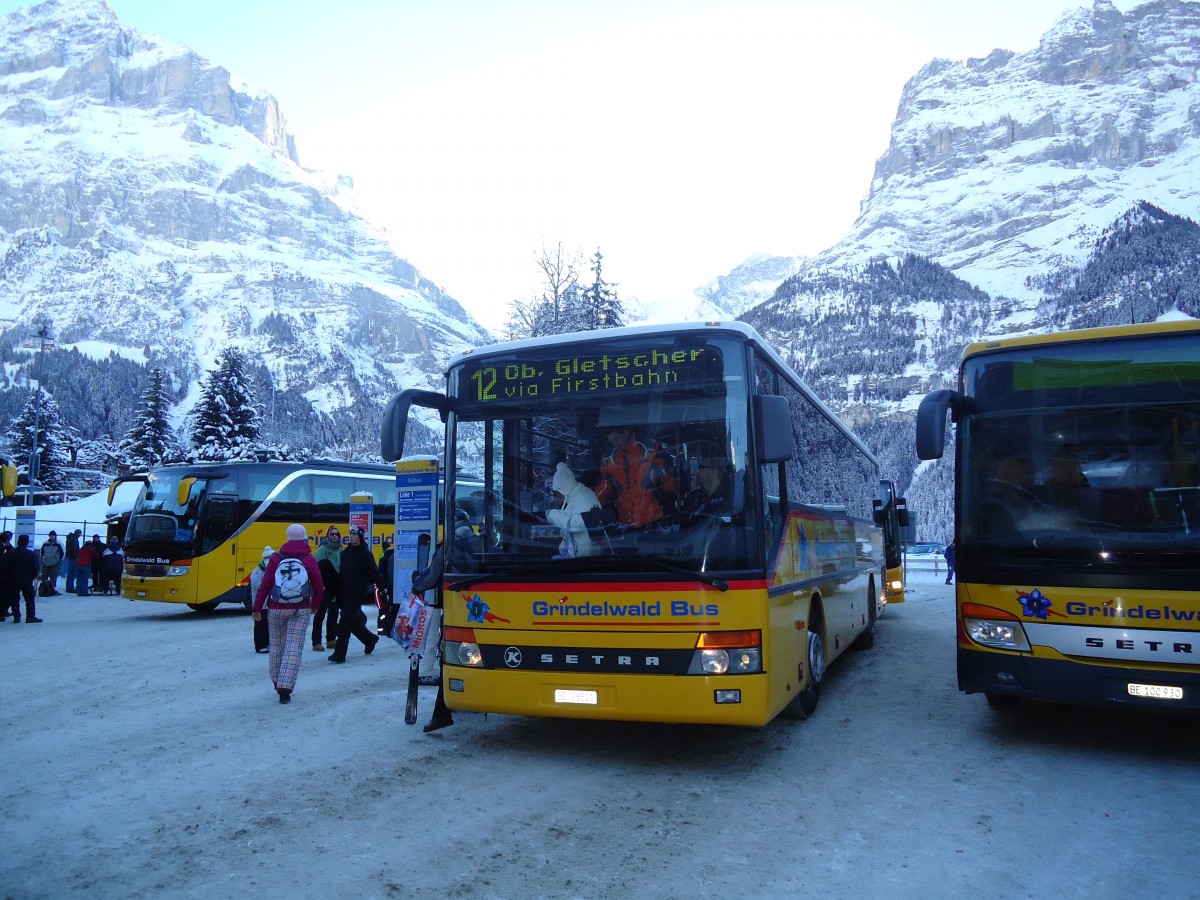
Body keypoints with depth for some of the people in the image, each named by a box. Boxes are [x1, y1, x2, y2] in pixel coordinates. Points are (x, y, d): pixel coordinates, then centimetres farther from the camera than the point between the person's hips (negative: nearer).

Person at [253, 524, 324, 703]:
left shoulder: (276, 558, -3)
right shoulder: (309, 560, -4)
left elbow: (264, 586, -4)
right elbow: (318, 588, 1)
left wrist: (257, 608, 5)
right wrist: (315, 606, 18)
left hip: (276, 609, 2)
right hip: (301, 610, -1)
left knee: (277, 645, 18)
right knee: (294, 647, -1)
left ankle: (277, 681, 33)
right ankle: (285, 688, -9)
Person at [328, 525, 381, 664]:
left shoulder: (365, 554, -8)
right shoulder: (346, 552, 11)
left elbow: (374, 573, -9)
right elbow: (341, 573, 15)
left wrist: (382, 588, -9)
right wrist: (336, 590, 11)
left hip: (356, 595, -7)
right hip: (343, 594, 7)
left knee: (345, 623, -8)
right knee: (353, 622, 14)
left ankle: (339, 654, -3)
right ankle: (370, 639, 36)